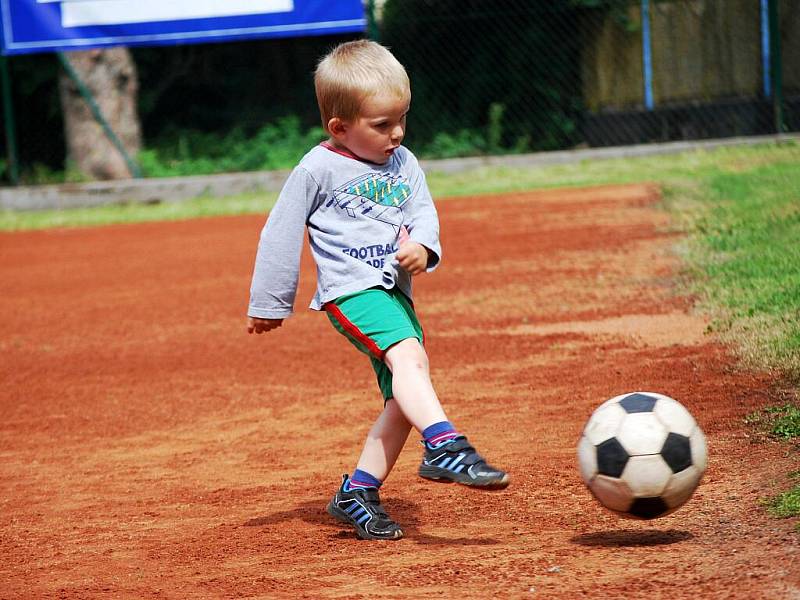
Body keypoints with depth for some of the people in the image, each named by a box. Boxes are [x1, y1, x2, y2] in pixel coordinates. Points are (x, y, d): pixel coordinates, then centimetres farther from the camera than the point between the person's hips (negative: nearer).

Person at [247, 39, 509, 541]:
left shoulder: (403, 162, 14)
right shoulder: (318, 169, -3)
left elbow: (423, 213, 9)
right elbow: (281, 235, 2)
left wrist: (422, 244, -16)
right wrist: (269, 305, 6)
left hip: (396, 292, 7)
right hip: (351, 289, -7)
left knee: (404, 400, 5)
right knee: (409, 357, -31)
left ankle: (358, 493, 13)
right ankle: (446, 448, -46)